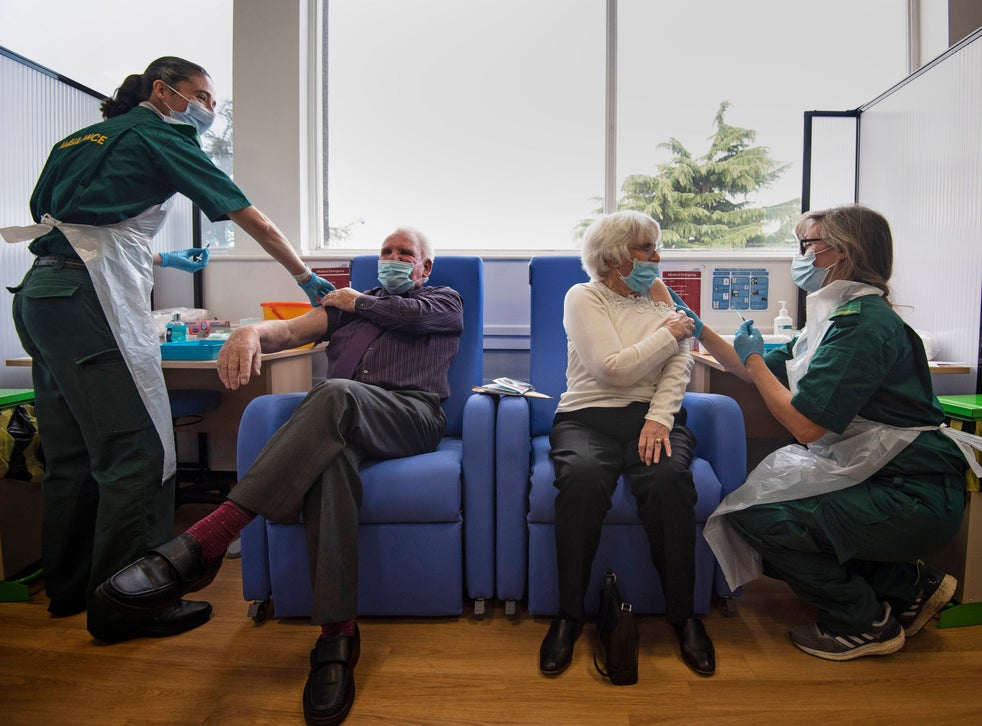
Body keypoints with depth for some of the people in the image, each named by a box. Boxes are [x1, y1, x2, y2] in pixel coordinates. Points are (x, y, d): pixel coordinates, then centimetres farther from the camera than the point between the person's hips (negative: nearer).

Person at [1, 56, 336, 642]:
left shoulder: (90, 137, 25)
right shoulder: (159, 136, 3)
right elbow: (253, 220, 1)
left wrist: (161, 259, 33)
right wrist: (306, 276, 10)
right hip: (90, 298, -9)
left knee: (73, 453, 13)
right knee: (138, 450, -7)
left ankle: (69, 587, 25)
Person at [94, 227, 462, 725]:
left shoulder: (445, 301, 25)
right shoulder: (346, 303, 35)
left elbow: (412, 316, 0)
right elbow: (292, 331, 18)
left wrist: (357, 302, 17)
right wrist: (252, 333, -6)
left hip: (410, 414, -2)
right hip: (342, 422, 3)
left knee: (335, 394, -37)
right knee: (328, 454, -36)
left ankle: (205, 541, -41)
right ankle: (337, 632, -37)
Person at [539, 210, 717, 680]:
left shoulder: (659, 295, 17)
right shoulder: (584, 297, 3)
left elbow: (679, 366, 4)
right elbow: (613, 368, -9)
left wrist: (659, 418, -12)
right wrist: (669, 334, 0)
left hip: (654, 416, 3)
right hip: (588, 417, -2)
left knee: (668, 479, -31)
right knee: (583, 477, -35)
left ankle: (683, 614, -12)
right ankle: (569, 614, -17)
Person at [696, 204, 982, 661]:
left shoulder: (861, 322, -20)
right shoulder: (841, 317, 11)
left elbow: (806, 425, -24)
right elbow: (760, 373, 16)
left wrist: (753, 357, -11)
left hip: (912, 499, -10)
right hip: (885, 481, 10)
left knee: (754, 517, -16)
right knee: (763, 504, 10)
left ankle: (865, 623, 6)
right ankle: (909, 585, 18)